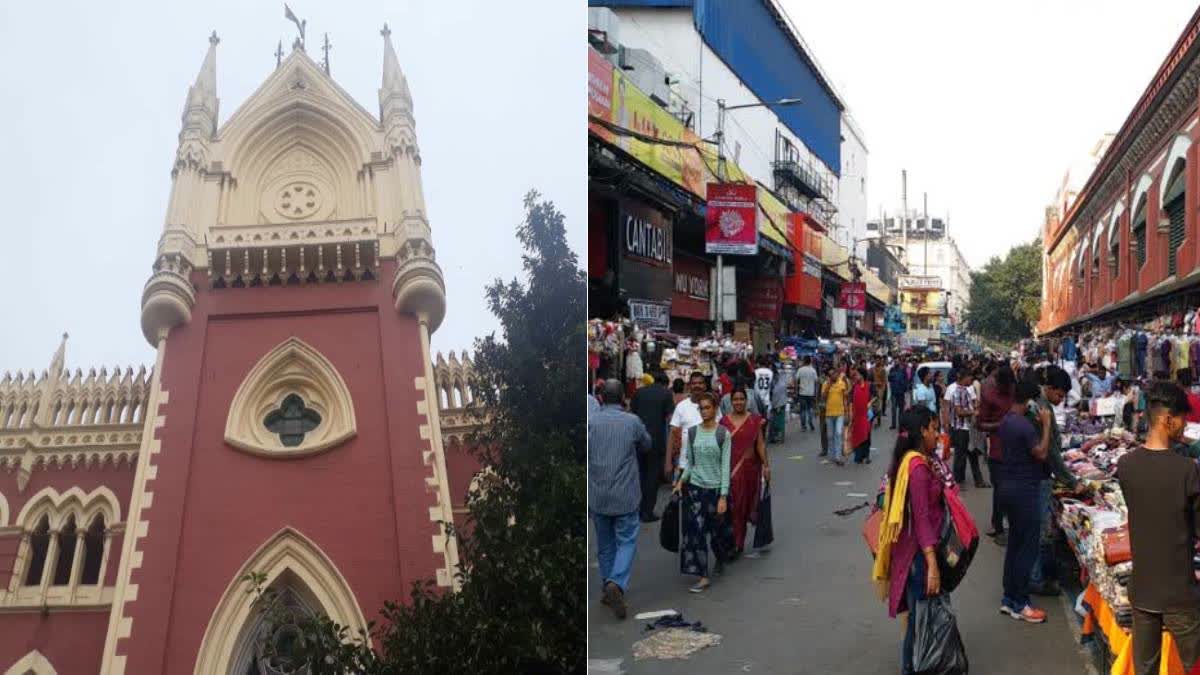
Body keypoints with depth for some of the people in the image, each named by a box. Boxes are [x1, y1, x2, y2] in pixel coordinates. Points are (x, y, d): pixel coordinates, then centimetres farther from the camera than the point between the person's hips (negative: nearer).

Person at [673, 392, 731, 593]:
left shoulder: (723, 434, -7)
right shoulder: (692, 432, 3)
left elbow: (725, 465, -8)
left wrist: (723, 496, -12)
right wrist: (681, 481, -3)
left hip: (715, 488, -2)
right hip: (695, 488, 2)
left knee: (714, 531, 10)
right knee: (696, 531, -5)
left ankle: (720, 559, 42)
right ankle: (703, 577, 2)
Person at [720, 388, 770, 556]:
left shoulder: (755, 421, 1)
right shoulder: (724, 421, 3)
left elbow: (760, 444, 2)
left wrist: (766, 465, -4)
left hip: (749, 468, 0)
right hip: (729, 469, 0)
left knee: (744, 505, 8)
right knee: (731, 506, -4)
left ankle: (738, 543, 22)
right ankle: (735, 543, 2)